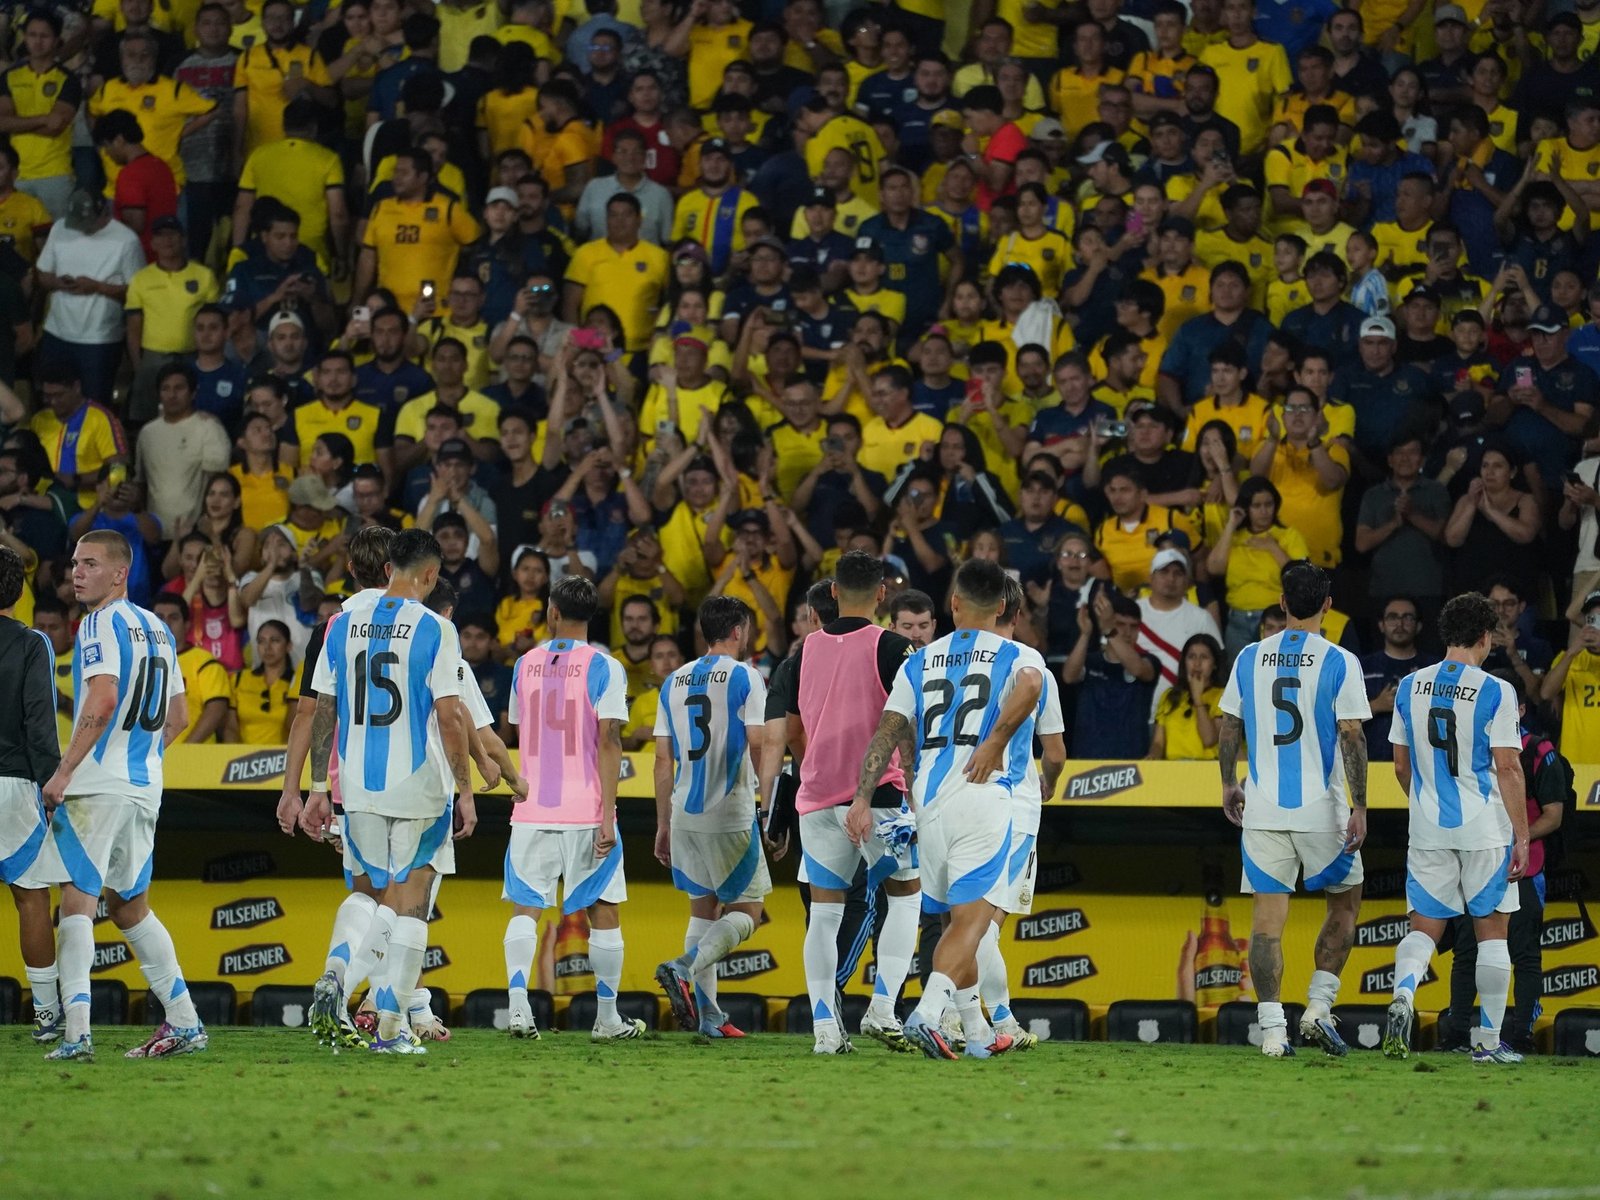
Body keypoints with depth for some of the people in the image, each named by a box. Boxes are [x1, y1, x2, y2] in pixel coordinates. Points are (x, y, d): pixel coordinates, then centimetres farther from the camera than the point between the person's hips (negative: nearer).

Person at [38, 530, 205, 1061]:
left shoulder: (102, 623, -9)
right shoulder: (156, 628, 17)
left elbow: (103, 700, -23)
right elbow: (178, 715, 22)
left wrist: (63, 771, -20)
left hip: (97, 784, -8)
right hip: (144, 786, 8)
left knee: (78, 899, -9)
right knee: (129, 905, 18)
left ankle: (77, 1031, -19)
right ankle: (184, 1022, 18)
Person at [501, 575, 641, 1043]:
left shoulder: (525, 665, 7)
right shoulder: (604, 667, -5)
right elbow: (609, 743, -11)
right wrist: (607, 815, -12)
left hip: (531, 809, 2)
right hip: (586, 811, -2)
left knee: (525, 908, 4)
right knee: (603, 911, 8)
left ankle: (518, 1006, -14)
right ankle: (607, 1018, 10)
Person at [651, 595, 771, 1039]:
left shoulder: (675, 682, 10)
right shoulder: (745, 677, -6)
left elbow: (663, 760, 10)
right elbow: (758, 745, -14)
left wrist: (663, 825, 15)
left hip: (685, 814, 5)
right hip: (730, 815, -5)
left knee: (704, 908, 15)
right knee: (746, 911, 5)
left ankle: (708, 1014, 10)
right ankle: (684, 969, -19)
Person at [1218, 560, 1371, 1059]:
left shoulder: (1249, 658, 4)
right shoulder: (1339, 663, -6)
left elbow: (1228, 729, 9)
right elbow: (1351, 737, -10)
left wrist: (1229, 785, 24)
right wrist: (1359, 807, -7)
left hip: (1262, 808, 2)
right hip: (1321, 810, -2)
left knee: (1267, 915, 2)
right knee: (1345, 902, 17)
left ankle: (1272, 1029, -4)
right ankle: (1318, 1006, 6)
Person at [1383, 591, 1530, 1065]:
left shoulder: (1410, 687, 4)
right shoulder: (1495, 693, -10)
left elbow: (1402, 765, 11)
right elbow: (1508, 768, -11)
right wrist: (1522, 836, -5)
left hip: (1428, 830, 3)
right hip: (1486, 830, -3)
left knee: (1423, 927, 8)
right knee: (1491, 931, 7)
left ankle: (1403, 994, -22)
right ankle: (1487, 1040, 9)